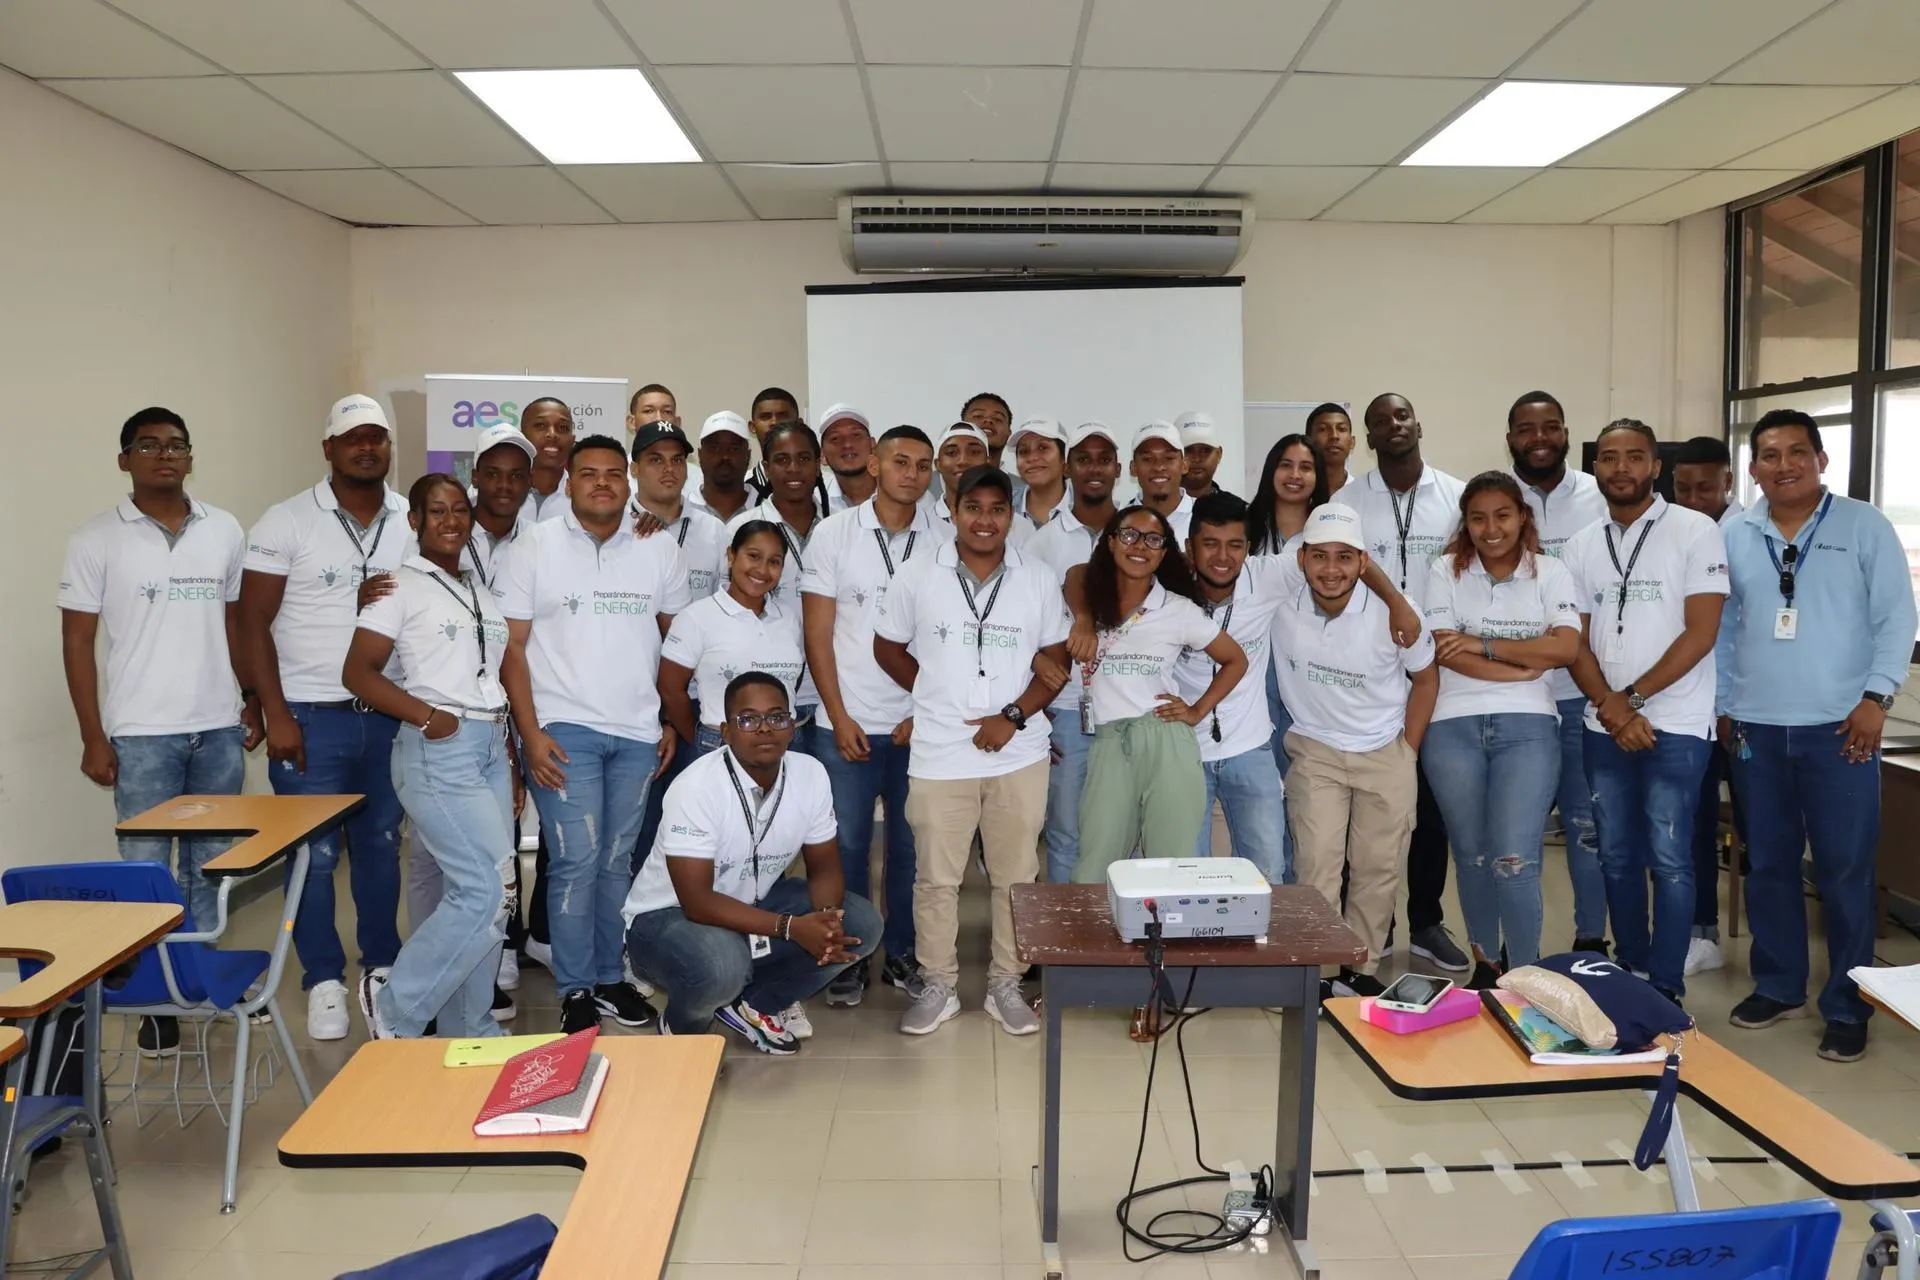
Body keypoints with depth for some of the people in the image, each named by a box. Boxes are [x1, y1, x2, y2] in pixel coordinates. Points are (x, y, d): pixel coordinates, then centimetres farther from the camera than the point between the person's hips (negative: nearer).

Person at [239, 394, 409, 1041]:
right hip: (311, 715, -3)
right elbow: (253, 623, -4)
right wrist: (275, 714, -10)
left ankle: (383, 965, 28)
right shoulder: (286, 522, -4)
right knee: (315, 853, 3)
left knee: (381, 844, 13)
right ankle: (324, 981, 17)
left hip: (389, 714, 3)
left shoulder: (414, 521, 5)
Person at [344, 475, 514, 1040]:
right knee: (488, 890, -14)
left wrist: (508, 746, 12)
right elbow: (358, 672, -8)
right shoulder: (401, 586, -3)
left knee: (476, 896, 8)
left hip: (490, 746, 7)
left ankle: (467, 1029, 20)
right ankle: (395, 1003, 5)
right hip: (437, 752, -7)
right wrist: (426, 716, -18)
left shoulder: (480, 586, 16)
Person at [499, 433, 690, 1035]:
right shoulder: (536, 547, 0)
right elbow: (511, 646, -1)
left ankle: (608, 977, 23)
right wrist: (530, 732, -9)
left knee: (617, 860, 10)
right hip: (564, 730, -2)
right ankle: (575, 990, 10)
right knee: (576, 861, -4)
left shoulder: (660, 550, 6)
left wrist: (672, 721, 8)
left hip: (637, 734, 3)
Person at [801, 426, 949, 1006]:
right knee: (847, 844, 4)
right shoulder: (834, 532, 0)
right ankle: (847, 957, 18)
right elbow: (818, 633, 0)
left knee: (910, 843, 9)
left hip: (918, 724, 1)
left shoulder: (946, 541, 3)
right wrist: (840, 717, -5)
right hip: (847, 722, -1)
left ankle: (902, 952, 23)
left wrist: (925, 713, -3)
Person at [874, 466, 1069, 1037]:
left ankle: (1005, 984, 25)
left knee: (1015, 875, 9)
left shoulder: (1038, 579, 2)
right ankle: (938, 986, 23)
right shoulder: (917, 574, -1)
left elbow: (1055, 661, 4)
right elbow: (888, 648, 8)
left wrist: (1014, 715, -9)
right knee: (936, 878, 7)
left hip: (1018, 754, 1)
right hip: (939, 754, -1)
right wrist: (939, 697, 3)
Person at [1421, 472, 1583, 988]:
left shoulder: (1551, 573, 7)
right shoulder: (1445, 572, 7)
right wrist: (1524, 665, -10)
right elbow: (1444, 651, -5)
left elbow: (1565, 648, -6)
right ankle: (1485, 966, 25)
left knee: (1515, 861, -12)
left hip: (1527, 728, -1)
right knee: (1472, 855, 9)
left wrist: (1482, 645, -9)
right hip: (1454, 727, 1)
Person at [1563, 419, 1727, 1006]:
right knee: (1617, 856, 12)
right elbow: (1575, 641, 6)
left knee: (1668, 860, -3)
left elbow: (1700, 633, -10)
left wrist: (1632, 699, -12)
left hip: (1675, 725, -4)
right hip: (1604, 727, 5)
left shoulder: (1695, 532, -4)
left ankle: (1666, 988, 7)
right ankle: (1628, 971, 25)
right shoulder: (1581, 546, 8)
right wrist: (1611, 709, -9)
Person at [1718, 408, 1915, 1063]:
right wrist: (1723, 705, 9)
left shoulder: (1865, 526, -1)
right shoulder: (1734, 535, 6)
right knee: (1768, 865, 11)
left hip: (1838, 728, -3)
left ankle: (1847, 1008, 14)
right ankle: (1777, 986, 26)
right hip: (1756, 729, 3)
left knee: (1845, 871, 1)